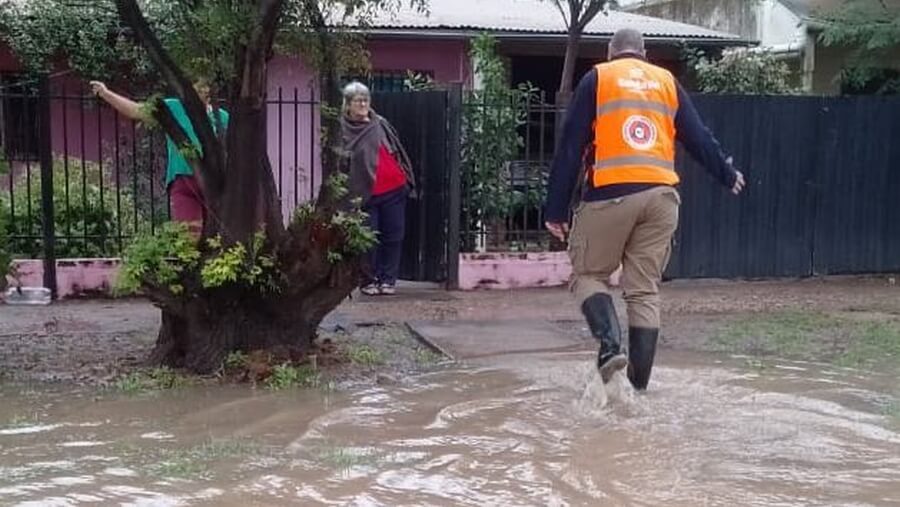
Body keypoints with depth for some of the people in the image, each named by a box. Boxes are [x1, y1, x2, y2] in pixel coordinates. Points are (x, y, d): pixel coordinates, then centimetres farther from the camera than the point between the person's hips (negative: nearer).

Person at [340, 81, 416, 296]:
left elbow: (397, 151, 12)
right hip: (365, 193, -3)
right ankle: (370, 280, 13)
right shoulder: (342, 131, -1)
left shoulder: (380, 123, 7)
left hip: (393, 189, 3)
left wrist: (407, 179, 7)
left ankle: (388, 279, 14)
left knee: (393, 236, 5)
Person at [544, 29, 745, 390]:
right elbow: (699, 138, 18)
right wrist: (728, 176, 35)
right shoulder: (667, 82, 17)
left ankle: (610, 346, -13)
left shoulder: (596, 79, 9)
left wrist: (556, 209, 4)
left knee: (588, 275, 11)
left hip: (610, 193, -3)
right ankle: (638, 385, 7)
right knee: (644, 291, 7)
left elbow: (570, 147, 3)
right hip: (661, 194, 3)